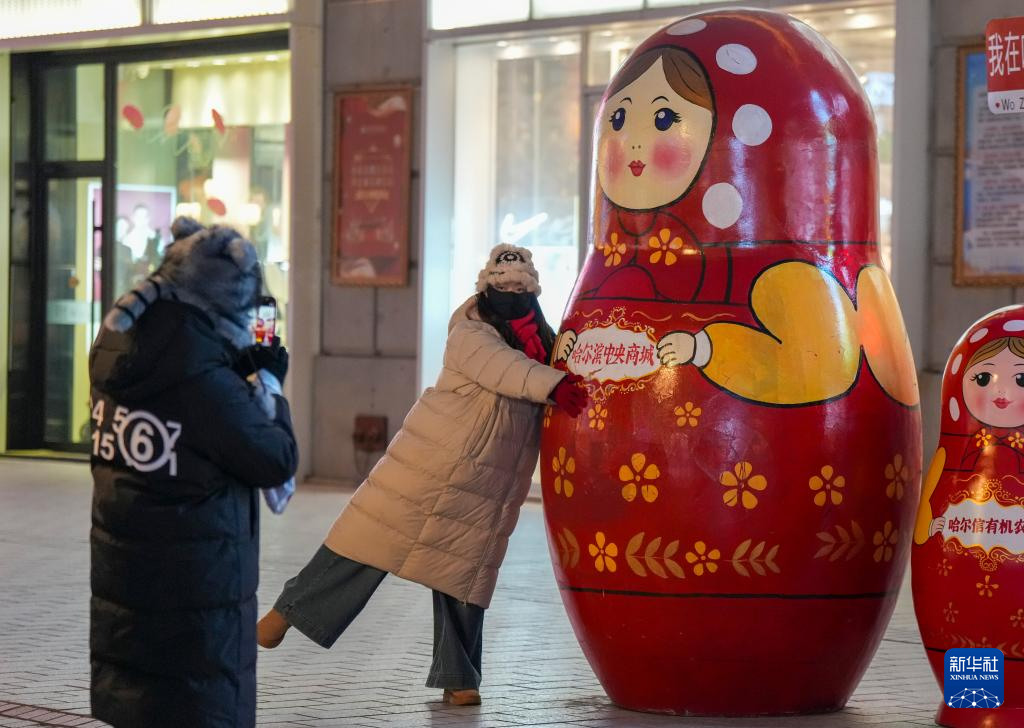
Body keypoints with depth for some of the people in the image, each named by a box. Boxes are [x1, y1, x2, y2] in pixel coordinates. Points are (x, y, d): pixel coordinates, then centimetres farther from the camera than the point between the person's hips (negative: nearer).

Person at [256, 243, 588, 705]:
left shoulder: (542, 343, 12)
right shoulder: (471, 335, -9)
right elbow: (505, 369, -27)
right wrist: (552, 385, -41)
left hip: (488, 491, 5)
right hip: (432, 467, -5)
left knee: (463, 574, 8)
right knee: (374, 535, -5)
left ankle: (457, 678, 17)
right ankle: (293, 607, 8)